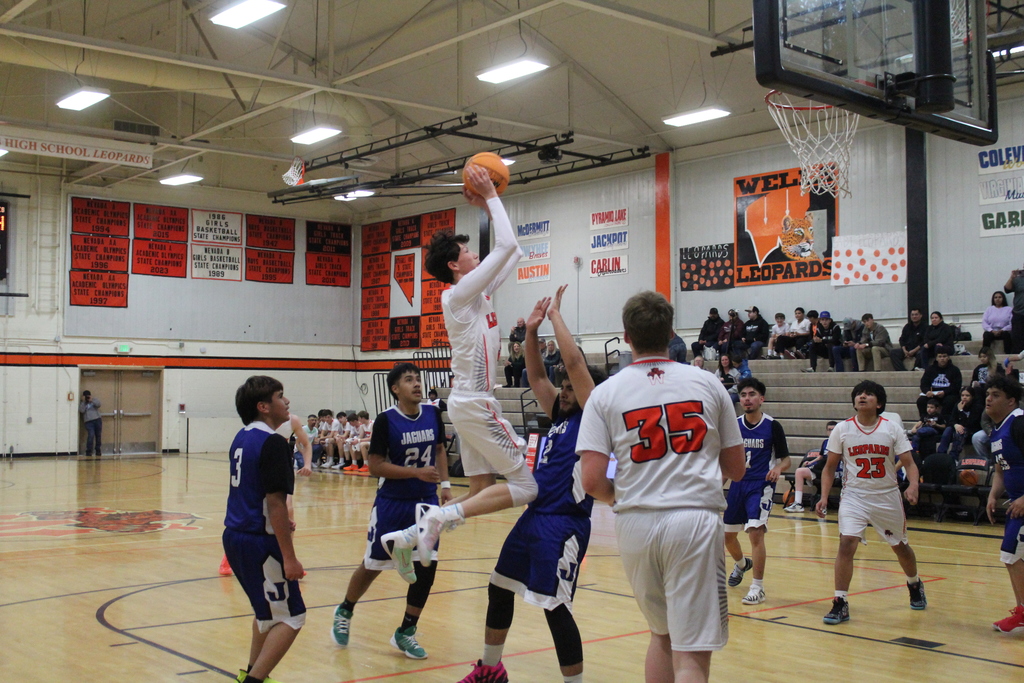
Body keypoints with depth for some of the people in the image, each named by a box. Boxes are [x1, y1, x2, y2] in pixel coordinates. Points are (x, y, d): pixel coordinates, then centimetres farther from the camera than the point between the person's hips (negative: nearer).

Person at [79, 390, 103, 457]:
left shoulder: (95, 400, 17)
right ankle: (88, 452, -14)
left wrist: (91, 400, -5)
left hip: (97, 420, 2)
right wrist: (83, 401, -1)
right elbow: (81, 410, -4)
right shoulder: (82, 404, 15)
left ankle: (98, 451, 15)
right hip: (88, 421, -2)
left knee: (98, 436, 3)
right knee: (91, 435, -18)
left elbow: (99, 404, -4)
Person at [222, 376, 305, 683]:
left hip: (235, 535, 10)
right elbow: (275, 502, -21)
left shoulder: (242, 438, 10)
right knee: (291, 618, -2)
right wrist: (289, 557, -19)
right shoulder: (273, 443, -17)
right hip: (258, 542, -10)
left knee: (266, 610, 25)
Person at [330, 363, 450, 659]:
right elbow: (375, 466, -16)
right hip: (392, 503, -4)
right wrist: (417, 472, -24)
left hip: (426, 501, 4)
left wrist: (445, 484, 2)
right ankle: (344, 613, 37)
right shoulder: (386, 420, -16)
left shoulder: (432, 413, -2)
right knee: (373, 566, 10)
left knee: (427, 567, -2)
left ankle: (406, 633, 15)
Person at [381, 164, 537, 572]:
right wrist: (491, 198, -7)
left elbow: (512, 254, 22)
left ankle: (409, 534, 6)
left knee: (481, 491, 10)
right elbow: (506, 246, -18)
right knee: (526, 486, -9)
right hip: (475, 403, -10)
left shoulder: (474, 293, 13)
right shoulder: (461, 292, -12)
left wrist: (488, 207, 18)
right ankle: (442, 516, -16)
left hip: (469, 403, 10)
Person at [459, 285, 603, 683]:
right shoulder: (560, 415, 14)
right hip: (534, 516, 9)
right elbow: (536, 376, 16)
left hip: (564, 525, -9)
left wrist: (556, 317, -9)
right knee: (499, 588, 17)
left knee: (554, 606, -11)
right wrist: (532, 332, 5)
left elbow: (575, 362, -17)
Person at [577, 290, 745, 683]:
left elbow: (592, 482, -7)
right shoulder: (708, 384, 5)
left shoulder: (605, 393, 1)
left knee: (662, 633, 23)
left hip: (636, 523, 2)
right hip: (696, 519, -2)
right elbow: (736, 470, 10)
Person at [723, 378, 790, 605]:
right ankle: (742, 564, 47)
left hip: (761, 485, -5)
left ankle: (758, 588, -8)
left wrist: (778, 468, -23)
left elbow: (786, 459, -1)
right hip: (738, 483, 5)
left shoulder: (773, 426, -7)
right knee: (727, 535, 14)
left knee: (755, 532, -19)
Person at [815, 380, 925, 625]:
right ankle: (840, 603, -12)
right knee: (846, 543, -19)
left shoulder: (892, 429, -5)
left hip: (887, 497, 1)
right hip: (854, 496, -1)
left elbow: (908, 462, -6)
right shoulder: (842, 430, -5)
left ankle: (915, 585, 48)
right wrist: (824, 496, -9)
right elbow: (830, 466, 2)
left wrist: (913, 485, -25)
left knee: (900, 546, 17)